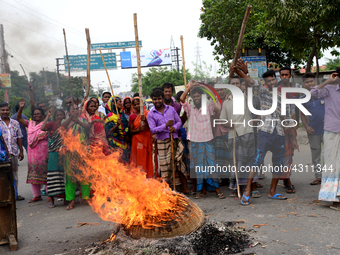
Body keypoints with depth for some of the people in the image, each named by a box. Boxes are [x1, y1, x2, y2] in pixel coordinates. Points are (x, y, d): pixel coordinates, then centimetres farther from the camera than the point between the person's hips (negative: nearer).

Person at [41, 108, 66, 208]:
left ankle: (65, 196, 15)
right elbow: (42, 128, -18)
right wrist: (48, 116, -16)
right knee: (53, 175, -5)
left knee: (64, 174, 5)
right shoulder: (52, 124, 2)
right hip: (54, 153, -3)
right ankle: (52, 199, 0)